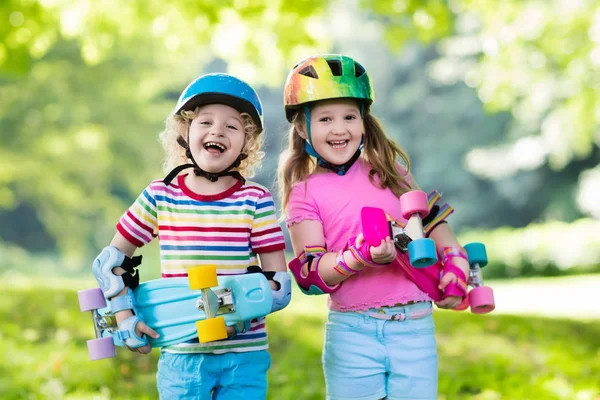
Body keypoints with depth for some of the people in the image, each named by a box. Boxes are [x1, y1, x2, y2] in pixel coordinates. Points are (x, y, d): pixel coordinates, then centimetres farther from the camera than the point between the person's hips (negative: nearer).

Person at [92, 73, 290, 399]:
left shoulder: (255, 200, -4)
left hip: (245, 356, 0)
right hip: (181, 355, 1)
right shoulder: (159, 197, -1)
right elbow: (110, 261, 8)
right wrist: (125, 319, -1)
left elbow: (281, 284, -4)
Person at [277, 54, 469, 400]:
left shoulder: (388, 170, 10)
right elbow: (310, 274, -5)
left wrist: (457, 262, 0)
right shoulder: (305, 193, 1)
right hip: (352, 332, -2)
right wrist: (359, 258, -22)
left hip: (414, 326, 2)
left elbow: (431, 219, 17)